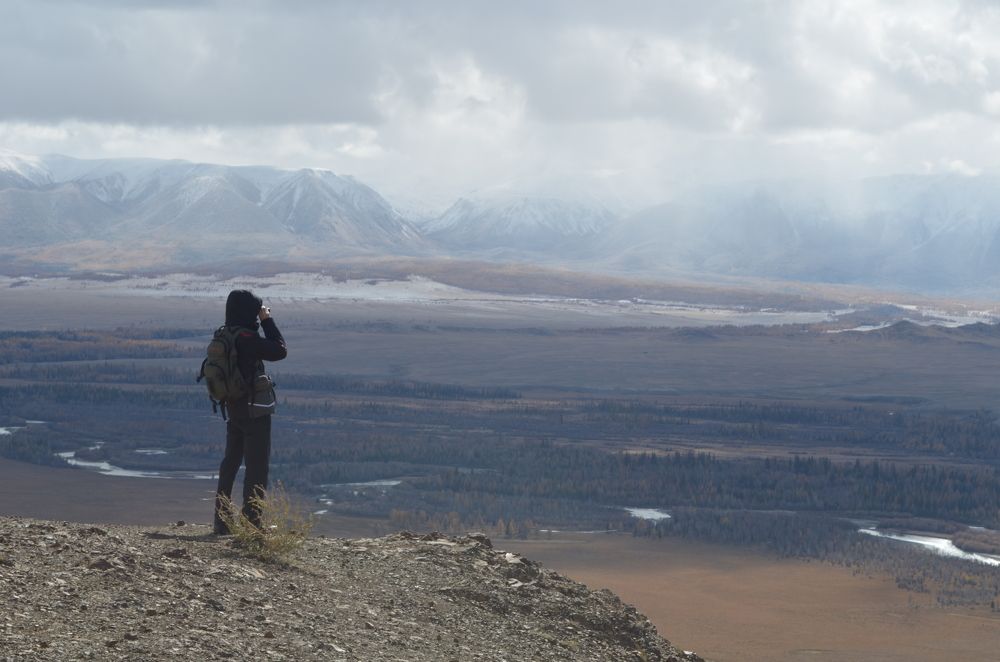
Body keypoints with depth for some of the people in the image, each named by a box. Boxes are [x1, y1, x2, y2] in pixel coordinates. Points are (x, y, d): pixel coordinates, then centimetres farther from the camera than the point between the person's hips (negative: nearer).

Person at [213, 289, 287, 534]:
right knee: (257, 466, -1)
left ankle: (221, 521, 20)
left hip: (234, 408, 9)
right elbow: (279, 350, -16)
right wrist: (267, 321, -10)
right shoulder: (246, 338, -21)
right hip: (254, 410, -9)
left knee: (230, 462, 16)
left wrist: (262, 322, 10)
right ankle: (251, 521, -2)